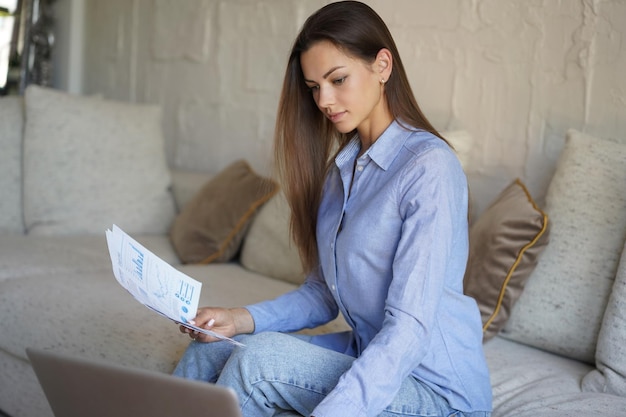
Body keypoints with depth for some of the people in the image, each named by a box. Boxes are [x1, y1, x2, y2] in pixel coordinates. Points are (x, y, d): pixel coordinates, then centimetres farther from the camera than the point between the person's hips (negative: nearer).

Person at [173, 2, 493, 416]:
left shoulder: (429, 167, -17)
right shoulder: (340, 167, 9)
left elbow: (409, 328, -24)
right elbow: (323, 292, 10)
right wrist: (243, 319, -7)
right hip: (366, 357, 7)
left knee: (260, 358, -24)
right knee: (209, 351, -6)